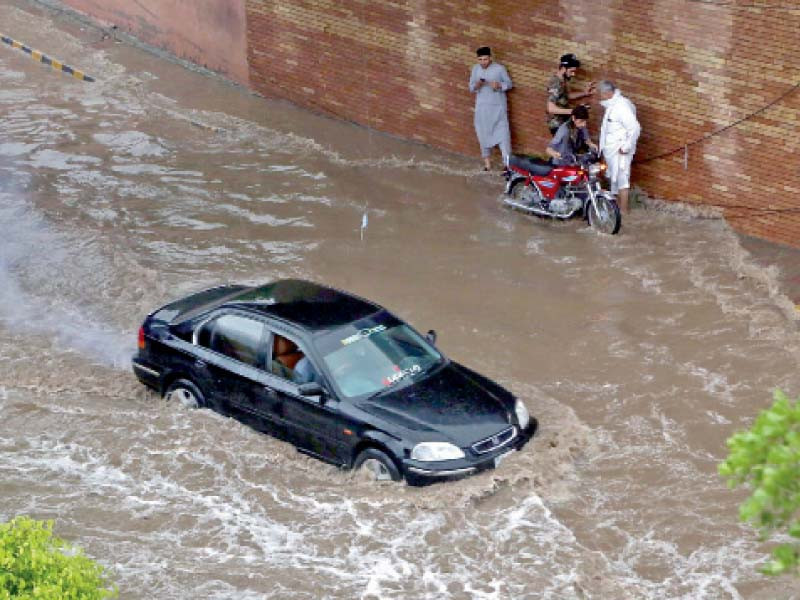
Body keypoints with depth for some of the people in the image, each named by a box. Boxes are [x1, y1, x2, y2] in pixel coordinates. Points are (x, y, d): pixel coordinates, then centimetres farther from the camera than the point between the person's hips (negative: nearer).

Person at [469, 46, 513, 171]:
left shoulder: (499, 68, -5)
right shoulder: (475, 69, 5)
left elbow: (509, 84, 1)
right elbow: (471, 88, 9)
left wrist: (499, 85, -19)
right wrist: (476, 85, -15)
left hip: (498, 107, -3)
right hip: (482, 107, 3)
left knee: (502, 134, -7)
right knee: (483, 134, 7)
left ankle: (508, 164, -8)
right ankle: (487, 162, 18)